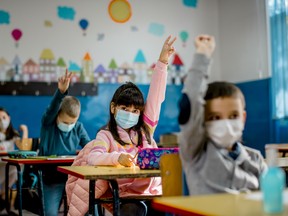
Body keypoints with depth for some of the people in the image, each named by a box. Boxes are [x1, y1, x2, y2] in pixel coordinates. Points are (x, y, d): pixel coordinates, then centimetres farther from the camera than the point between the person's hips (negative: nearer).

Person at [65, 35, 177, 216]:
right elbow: (92, 157, -17)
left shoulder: (145, 129, 13)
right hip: (125, 195, -2)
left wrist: (162, 62, 0)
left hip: (152, 191, 2)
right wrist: (117, 157, -37)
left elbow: (155, 96, 6)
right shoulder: (106, 135, 2)